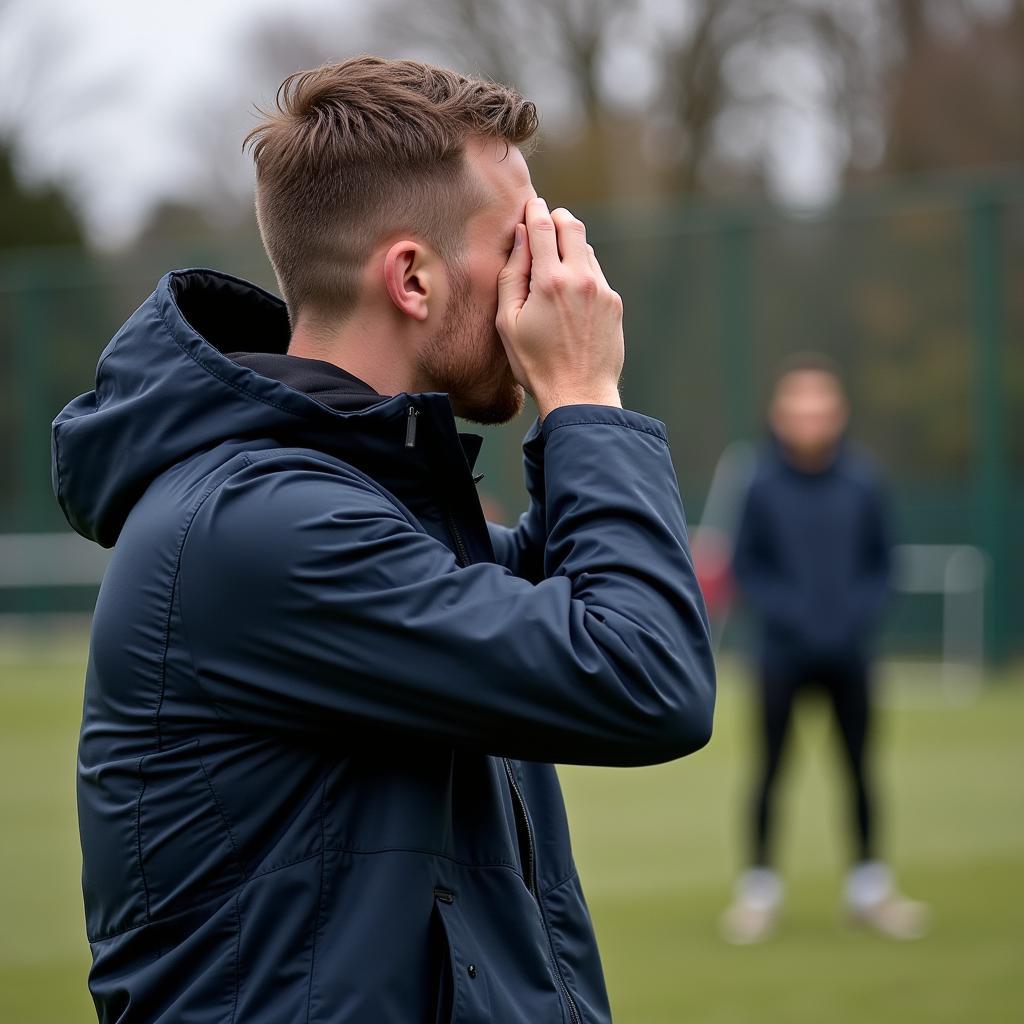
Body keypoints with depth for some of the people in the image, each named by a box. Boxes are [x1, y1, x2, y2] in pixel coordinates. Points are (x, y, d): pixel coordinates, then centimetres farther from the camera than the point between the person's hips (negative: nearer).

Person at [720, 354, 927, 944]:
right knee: (771, 769, 1)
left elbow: (880, 562, 5)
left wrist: (861, 615, -9)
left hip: (848, 652, 2)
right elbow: (747, 566, -1)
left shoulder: (862, 483, -2)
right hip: (784, 654, -2)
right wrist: (788, 614, -13)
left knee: (859, 768, 9)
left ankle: (869, 885, 20)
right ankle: (760, 889, 10)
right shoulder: (764, 485, -6)